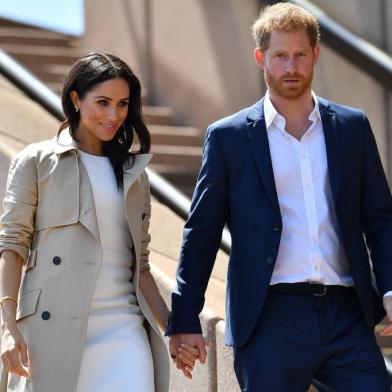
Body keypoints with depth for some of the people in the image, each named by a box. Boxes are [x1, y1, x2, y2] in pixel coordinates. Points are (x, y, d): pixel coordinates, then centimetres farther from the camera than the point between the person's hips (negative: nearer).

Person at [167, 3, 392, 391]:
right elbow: (201, 232, 7)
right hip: (271, 320, -2)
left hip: (347, 316, 2)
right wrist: (184, 319, 2)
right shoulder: (228, 137, 6)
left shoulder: (352, 127, 13)